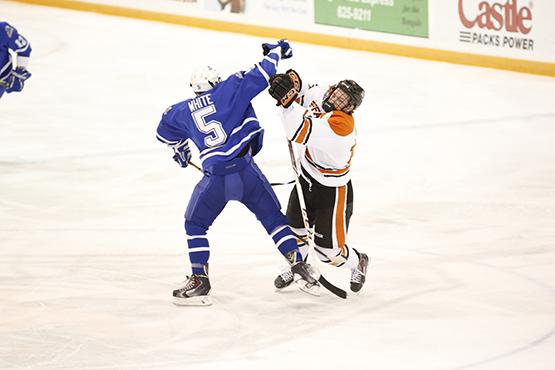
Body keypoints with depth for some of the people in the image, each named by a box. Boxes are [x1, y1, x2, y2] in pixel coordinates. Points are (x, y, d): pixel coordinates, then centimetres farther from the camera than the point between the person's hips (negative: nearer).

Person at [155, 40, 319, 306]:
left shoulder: (183, 111, 13)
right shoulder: (230, 89, 7)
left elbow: (165, 132, 31)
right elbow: (260, 76, 5)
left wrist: (179, 149, 52)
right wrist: (276, 52, 23)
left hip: (215, 178, -1)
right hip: (246, 170, 1)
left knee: (195, 225, 18)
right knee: (272, 216, 17)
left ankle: (200, 281, 11)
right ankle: (299, 267, 12)